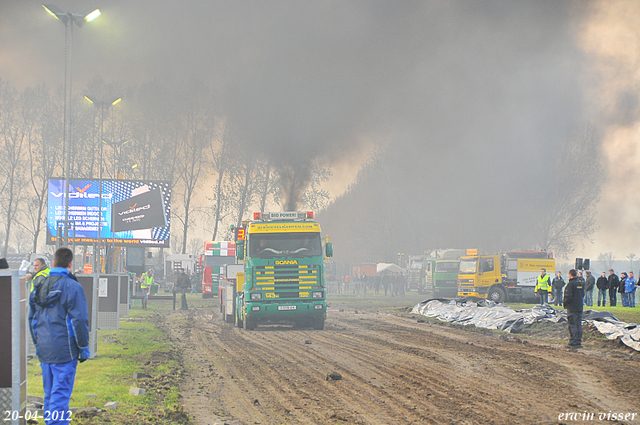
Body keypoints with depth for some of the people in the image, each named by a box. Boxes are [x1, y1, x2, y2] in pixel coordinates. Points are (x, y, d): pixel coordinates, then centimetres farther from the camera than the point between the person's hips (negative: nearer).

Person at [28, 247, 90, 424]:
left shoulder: (39, 286, 9)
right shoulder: (72, 287, -12)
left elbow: (32, 319, 16)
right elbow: (79, 320, -14)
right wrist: (84, 348, -5)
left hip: (44, 351, 6)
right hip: (64, 351, -6)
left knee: (50, 393, 16)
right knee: (61, 394, -4)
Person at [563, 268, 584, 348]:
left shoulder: (570, 284, -15)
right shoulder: (580, 283, 10)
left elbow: (568, 297, -19)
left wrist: (564, 303, -3)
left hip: (572, 308, -8)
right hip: (579, 307, 8)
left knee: (572, 326, -5)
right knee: (579, 325, 11)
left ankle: (573, 343, -6)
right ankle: (579, 342, 14)